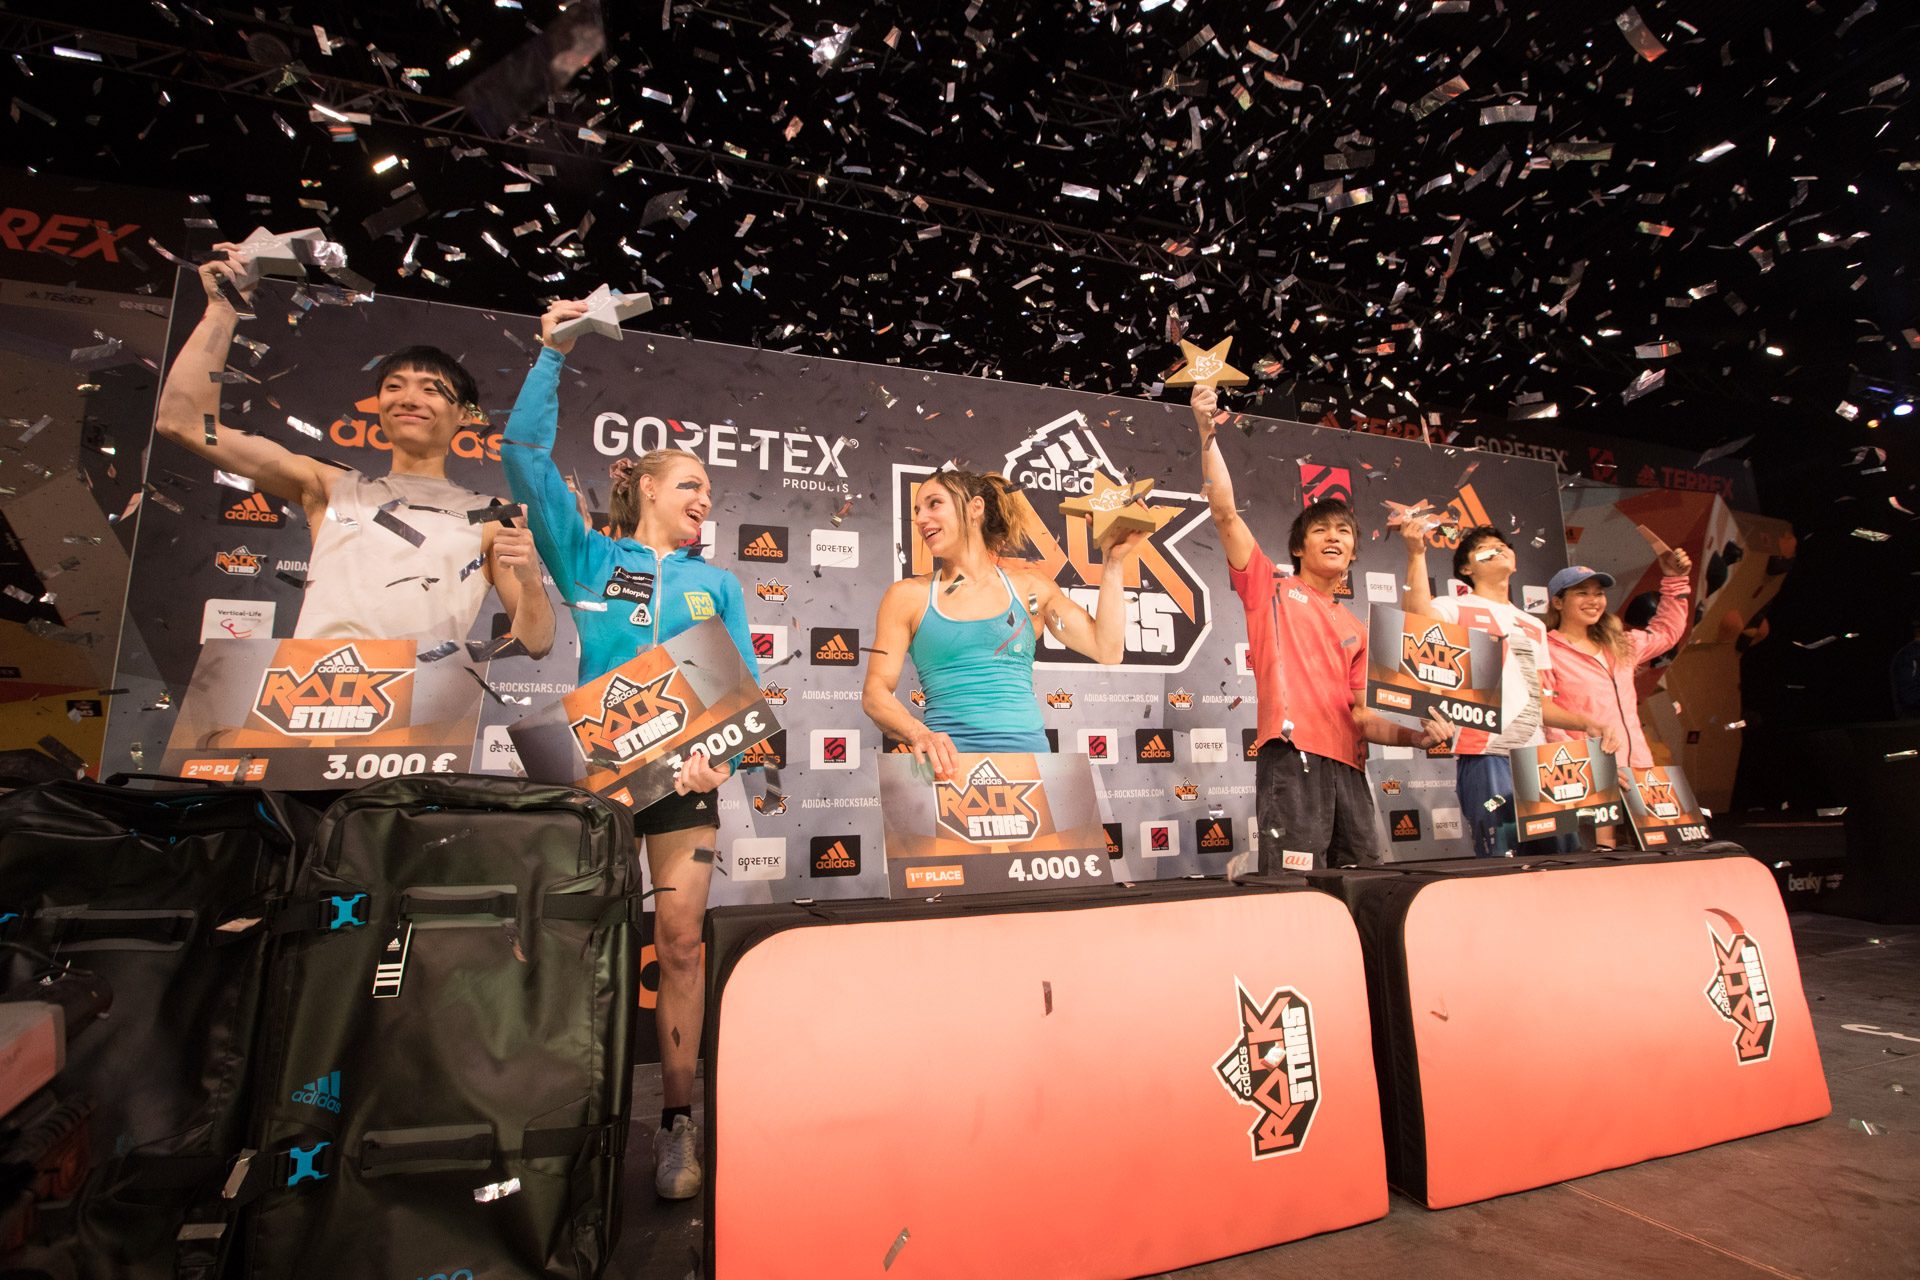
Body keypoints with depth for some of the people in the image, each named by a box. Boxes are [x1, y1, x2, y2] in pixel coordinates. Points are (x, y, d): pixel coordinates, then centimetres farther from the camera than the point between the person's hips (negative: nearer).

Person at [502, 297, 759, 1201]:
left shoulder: (716, 585, 13)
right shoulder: (589, 559, 9)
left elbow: (743, 683, 6)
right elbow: (525, 456, 1)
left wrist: (725, 752, -12)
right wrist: (552, 357, 1)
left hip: (683, 772, 1)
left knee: (680, 941, 0)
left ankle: (677, 1119, 11)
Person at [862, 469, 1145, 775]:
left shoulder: (1029, 586, 14)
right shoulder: (907, 595, 10)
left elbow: (1107, 649, 9)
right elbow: (875, 691, 5)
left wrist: (1112, 561, 12)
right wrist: (919, 734, -15)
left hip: (1028, 746, 1)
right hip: (948, 760, -1)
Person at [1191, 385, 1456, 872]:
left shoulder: (1354, 629, 25)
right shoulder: (1271, 588, 11)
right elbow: (1225, 512, 0)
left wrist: (1417, 735, 7)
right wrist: (1207, 433, -7)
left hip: (1347, 765, 6)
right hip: (1291, 757, -6)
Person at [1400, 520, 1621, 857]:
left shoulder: (1534, 625, 26)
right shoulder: (1455, 608, 7)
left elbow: (1541, 703, 25)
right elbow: (1421, 619, -20)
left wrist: (1587, 724, 10)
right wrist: (1417, 553, -20)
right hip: (1486, 756, -6)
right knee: (1502, 867, -10)